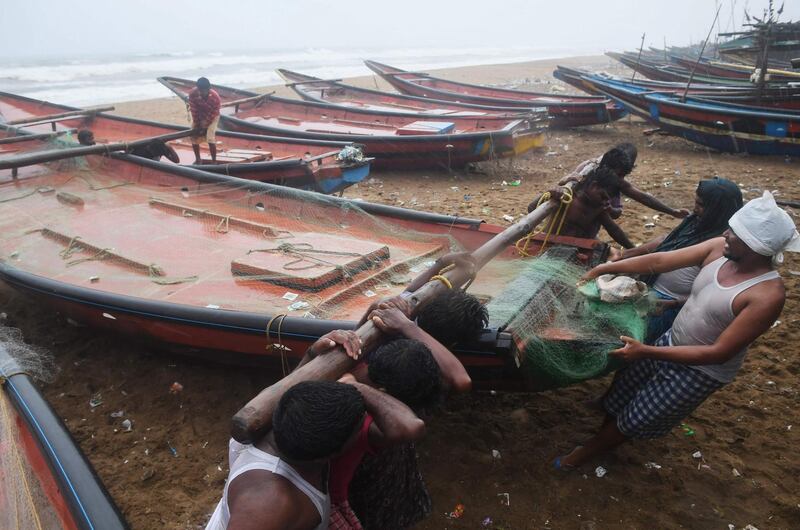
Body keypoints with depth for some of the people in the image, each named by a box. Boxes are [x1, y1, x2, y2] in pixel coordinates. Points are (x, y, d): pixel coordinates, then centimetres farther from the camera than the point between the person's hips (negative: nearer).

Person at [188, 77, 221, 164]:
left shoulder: (215, 97, -32)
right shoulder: (193, 93, -27)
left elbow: (213, 113, -23)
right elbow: (194, 109, -19)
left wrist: (204, 126, -18)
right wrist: (196, 124, -16)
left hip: (211, 117, -3)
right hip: (199, 115, 4)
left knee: (210, 138, -18)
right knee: (194, 137, 2)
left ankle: (214, 161, -7)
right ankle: (198, 159, 19)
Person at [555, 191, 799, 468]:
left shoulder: (768, 295, -30)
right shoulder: (720, 249, -13)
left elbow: (720, 352, -28)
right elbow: (660, 261, -9)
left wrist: (647, 352, -31)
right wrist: (606, 268, -13)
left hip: (700, 371, -5)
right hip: (670, 343, 6)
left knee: (635, 419, 11)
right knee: (621, 391, 20)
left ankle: (589, 450, 36)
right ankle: (604, 436, 48)